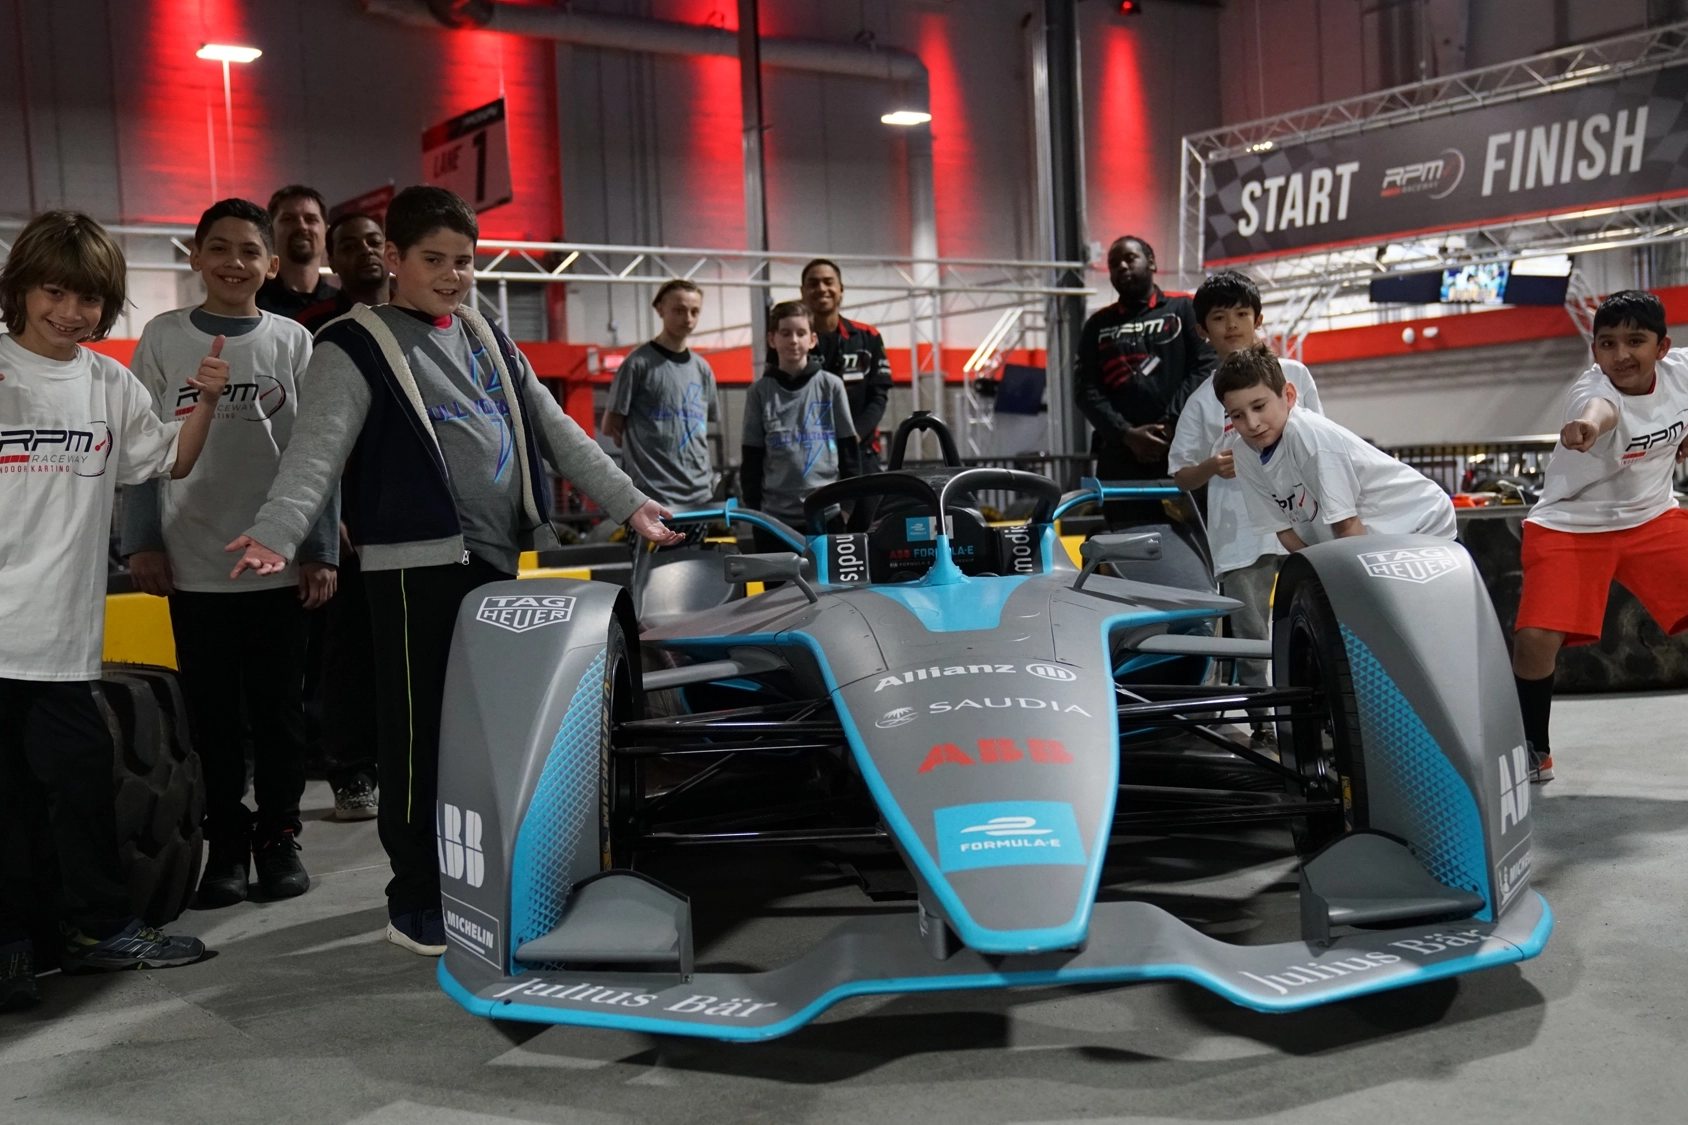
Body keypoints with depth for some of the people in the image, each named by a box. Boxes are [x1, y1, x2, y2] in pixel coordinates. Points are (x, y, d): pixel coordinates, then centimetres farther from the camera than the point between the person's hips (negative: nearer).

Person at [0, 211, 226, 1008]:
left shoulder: (110, 384, 8)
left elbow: (173, 463, 16)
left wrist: (206, 401, 0)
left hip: (65, 627, 3)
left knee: (84, 778, 11)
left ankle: (100, 927, 24)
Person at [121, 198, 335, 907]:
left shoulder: (291, 342, 3)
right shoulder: (163, 338, 4)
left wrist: (321, 551, -2)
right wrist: (143, 543, -1)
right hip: (193, 563, 0)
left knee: (278, 709, 7)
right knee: (212, 713, 6)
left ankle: (278, 835, 20)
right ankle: (227, 841, 18)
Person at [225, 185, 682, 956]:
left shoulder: (487, 341, 16)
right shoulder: (357, 348, -4)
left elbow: (557, 433, 17)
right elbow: (318, 447, -18)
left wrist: (629, 503, 10)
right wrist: (276, 534, -34)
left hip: (495, 559, 7)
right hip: (417, 564, -7)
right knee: (422, 731, -2)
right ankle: (416, 901, 9)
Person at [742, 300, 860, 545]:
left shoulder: (831, 386, 5)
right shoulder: (760, 391, 5)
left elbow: (848, 450, 7)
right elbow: (752, 459, 7)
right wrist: (753, 510, 1)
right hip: (775, 516, 0)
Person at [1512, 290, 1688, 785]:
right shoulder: (1589, 391, -28)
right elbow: (1602, 409, -56)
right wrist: (1589, 424, -78)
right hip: (1570, 526, -5)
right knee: (1536, 639, -17)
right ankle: (1534, 753, 7)